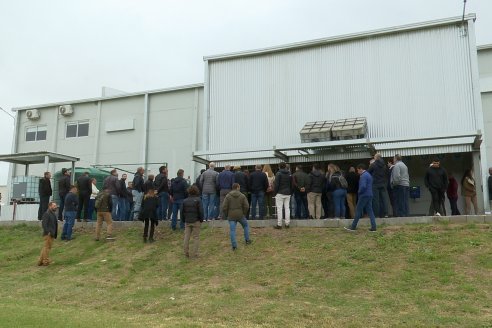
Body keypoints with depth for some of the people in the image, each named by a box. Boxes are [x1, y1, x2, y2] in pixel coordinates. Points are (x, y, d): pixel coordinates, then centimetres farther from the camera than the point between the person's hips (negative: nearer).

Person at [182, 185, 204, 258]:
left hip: (187, 221, 4)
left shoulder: (185, 201, 5)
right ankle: (194, 254, 2)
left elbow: (183, 212, 9)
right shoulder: (198, 200, -9)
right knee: (196, 237, 3)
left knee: (186, 237, 11)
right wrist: (201, 220, 0)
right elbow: (201, 211, -12)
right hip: (196, 222, -4)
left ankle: (186, 253, 13)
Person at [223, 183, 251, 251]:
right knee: (245, 226, 23)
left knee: (232, 230, 0)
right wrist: (244, 214, 11)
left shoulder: (228, 196, -1)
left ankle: (234, 245, -4)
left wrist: (226, 215, 8)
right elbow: (246, 206, -4)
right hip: (240, 215, 0)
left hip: (231, 216, 0)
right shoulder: (242, 196, 0)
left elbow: (225, 207, -5)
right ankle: (247, 240, 26)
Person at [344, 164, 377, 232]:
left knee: (358, 210, -2)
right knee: (370, 211, 7)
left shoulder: (363, 176, -15)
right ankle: (373, 227, 3)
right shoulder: (369, 175, 17)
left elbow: (363, 186, -27)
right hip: (369, 195, 9)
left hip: (364, 195, -9)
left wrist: (359, 192, -10)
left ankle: (353, 227, 4)